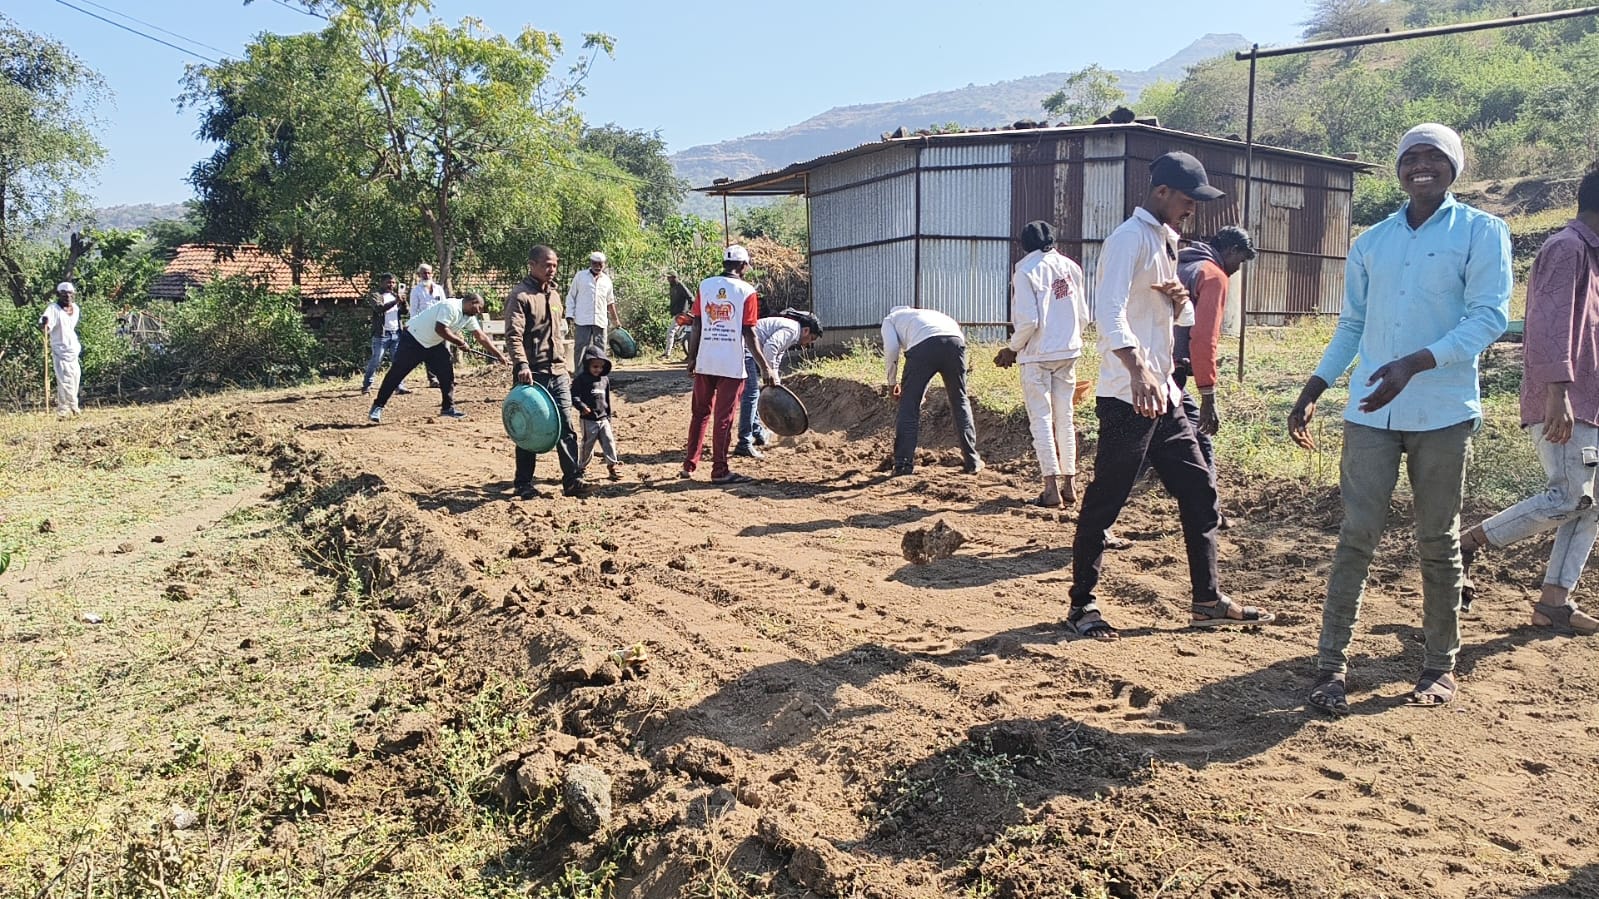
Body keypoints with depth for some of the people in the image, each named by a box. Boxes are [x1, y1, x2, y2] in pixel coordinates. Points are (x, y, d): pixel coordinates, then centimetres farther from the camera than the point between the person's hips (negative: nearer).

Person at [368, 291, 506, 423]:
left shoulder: (469, 318, 1)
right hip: (413, 339, -8)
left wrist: (500, 356, 3)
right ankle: (378, 406, 0)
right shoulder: (451, 306, -25)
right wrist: (460, 342, -22)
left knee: (447, 372, 0)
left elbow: (482, 337, 5)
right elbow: (440, 329, -32)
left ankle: (448, 407, 9)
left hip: (433, 344, 8)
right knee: (397, 373, -6)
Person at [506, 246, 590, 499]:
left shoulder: (554, 294, 16)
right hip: (532, 374, -6)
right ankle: (523, 484, 13)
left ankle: (573, 480, 6)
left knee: (566, 428, 2)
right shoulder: (520, 295, -8)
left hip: (558, 373, 6)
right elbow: (513, 336, -18)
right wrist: (521, 365, -31)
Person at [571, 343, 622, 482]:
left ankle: (612, 466, 4)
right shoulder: (581, 379, -7)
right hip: (588, 419, -5)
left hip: (603, 418, 5)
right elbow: (574, 396, -12)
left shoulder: (605, 379, 11)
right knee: (587, 444, 4)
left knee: (609, 440, -3)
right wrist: (582, 406, -29)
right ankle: (581, 467, 19)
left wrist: (608, 416, 21)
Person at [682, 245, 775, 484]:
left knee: (700, 413, 16)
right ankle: (719, 471, 5)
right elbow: (748, 333, -10)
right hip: (731, 364, -4)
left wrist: (692, 357, 13)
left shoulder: (705, 285, 5)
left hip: (704, 362, 4)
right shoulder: (746, 291, -5)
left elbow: (696, 325, 4)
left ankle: (689, 465, 20)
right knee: (723, 417, 2)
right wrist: (765, 367, -7)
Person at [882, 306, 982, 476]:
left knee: (909, 405, 8)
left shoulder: (890, 319, 31)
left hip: (923, 345, -4)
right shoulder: (927, 313, 45)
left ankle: (903, 464, 8)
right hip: (955, 341, 4)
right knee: (960, 402, 16)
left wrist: (891, 382, 21)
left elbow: (891, 348, 10)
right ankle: (972, 462, 18)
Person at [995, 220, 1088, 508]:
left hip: (1037, 354, -5)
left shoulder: (1026, 270, -10)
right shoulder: (1071, 267, 6)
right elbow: (1083, 315, 8)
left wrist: (1013, 348, -2)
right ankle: (1069, 484, 16)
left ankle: (1052, 486, -4)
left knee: (1041, 419, 0)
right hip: (1068, 353, 5)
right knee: (1065, 419, 12)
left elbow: (1028, 320, -17)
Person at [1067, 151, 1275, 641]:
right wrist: (1138, 370, -41)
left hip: (1164, 394, 10)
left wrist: (1181, 300, 0)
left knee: (1199, 491, 12)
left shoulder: (1167, 240, 18)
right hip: (1128, 397, -10)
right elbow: (1110, 312, -27)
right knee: (1105, 502, -2)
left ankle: (1208, 601, 22)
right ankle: (1082, 604, 11)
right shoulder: (1129, 238, -11)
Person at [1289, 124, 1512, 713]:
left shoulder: (1481, 232, 2)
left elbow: (1490, 315, -9)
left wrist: (1414, 364, -22)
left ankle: (1440, 665, 20)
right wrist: (1312, 393, 11)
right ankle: (1332, 663, 1)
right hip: (1370, 412, 3)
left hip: (1443, 414, -2)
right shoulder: (1370, 243, 14)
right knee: (1357, 536, -2)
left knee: (1438, 542, 7)